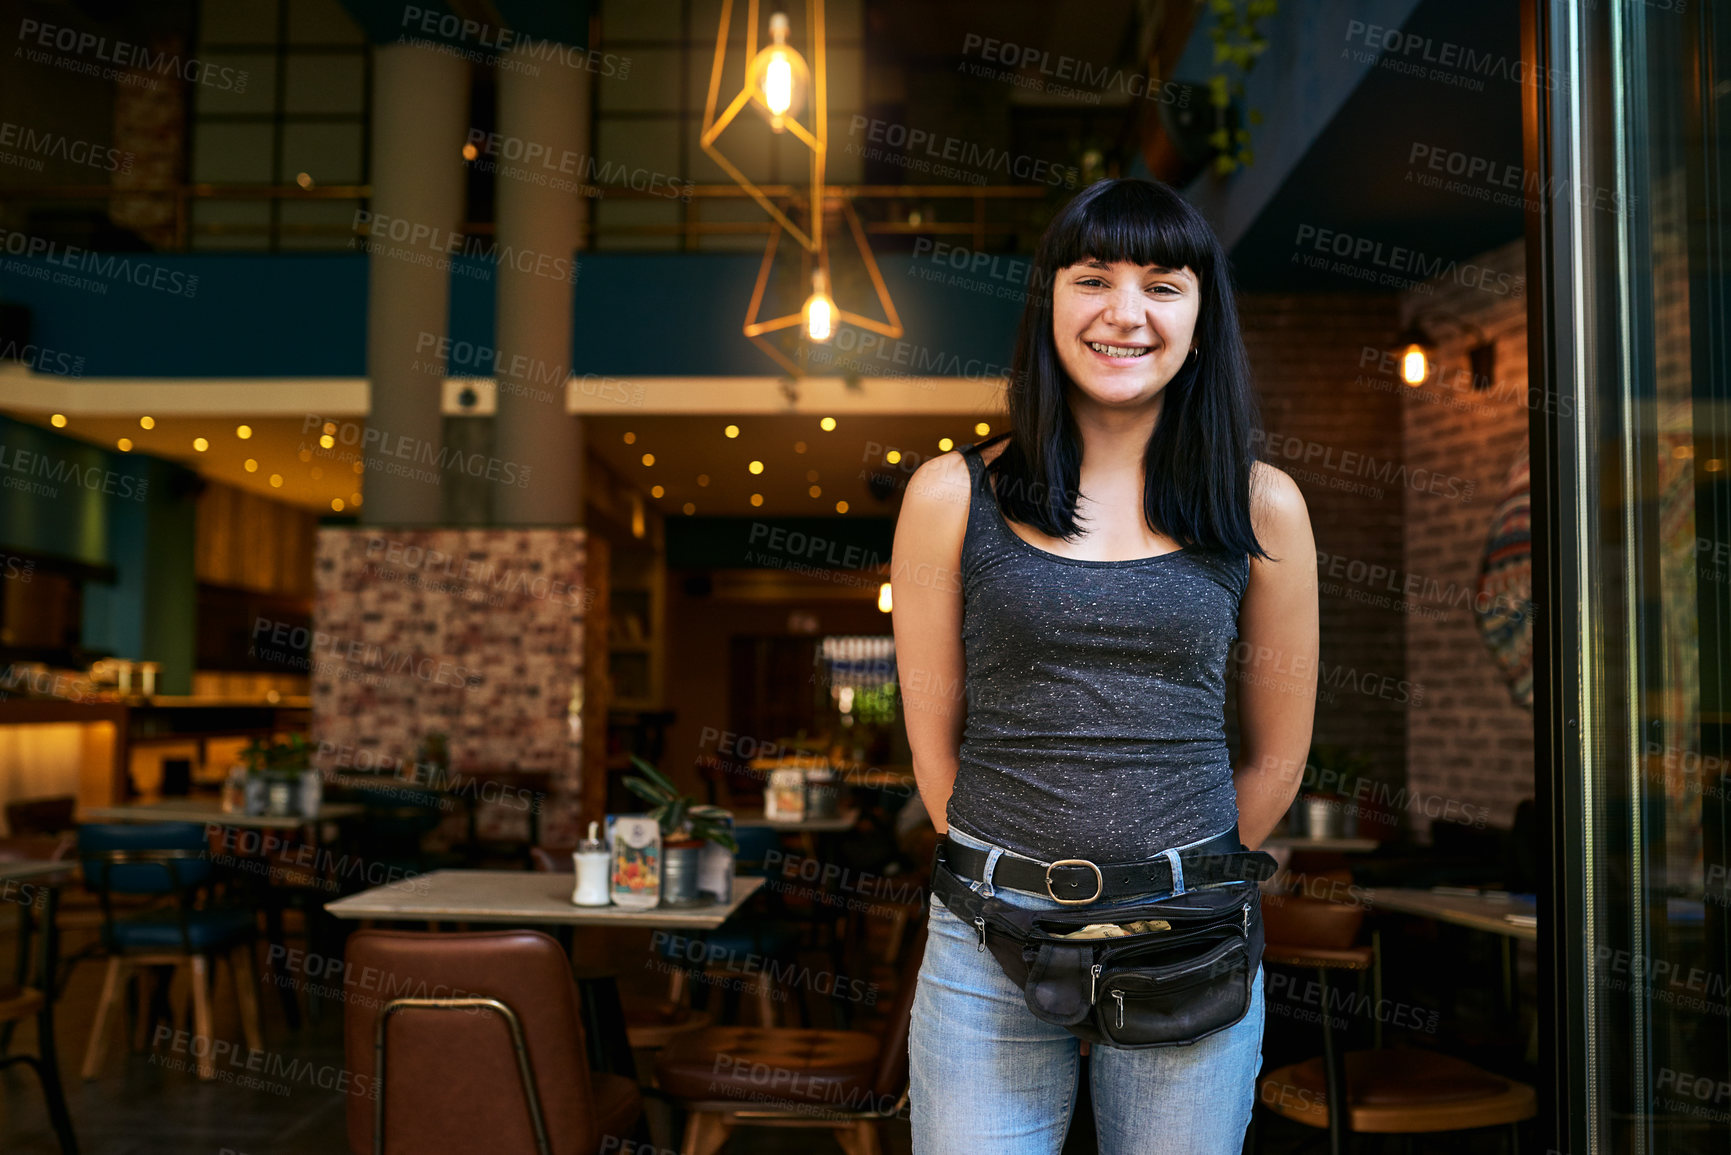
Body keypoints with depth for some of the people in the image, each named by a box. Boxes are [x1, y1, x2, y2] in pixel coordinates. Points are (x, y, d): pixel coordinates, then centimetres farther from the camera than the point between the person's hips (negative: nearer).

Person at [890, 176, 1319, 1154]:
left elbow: (1278, 753, 8)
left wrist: (1173, 893, 9)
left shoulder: (1263, 507, 1)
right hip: (991, 944, 0)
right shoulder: (953, 496, -1)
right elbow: (935, 739, 3)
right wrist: (1015, 891, 5)